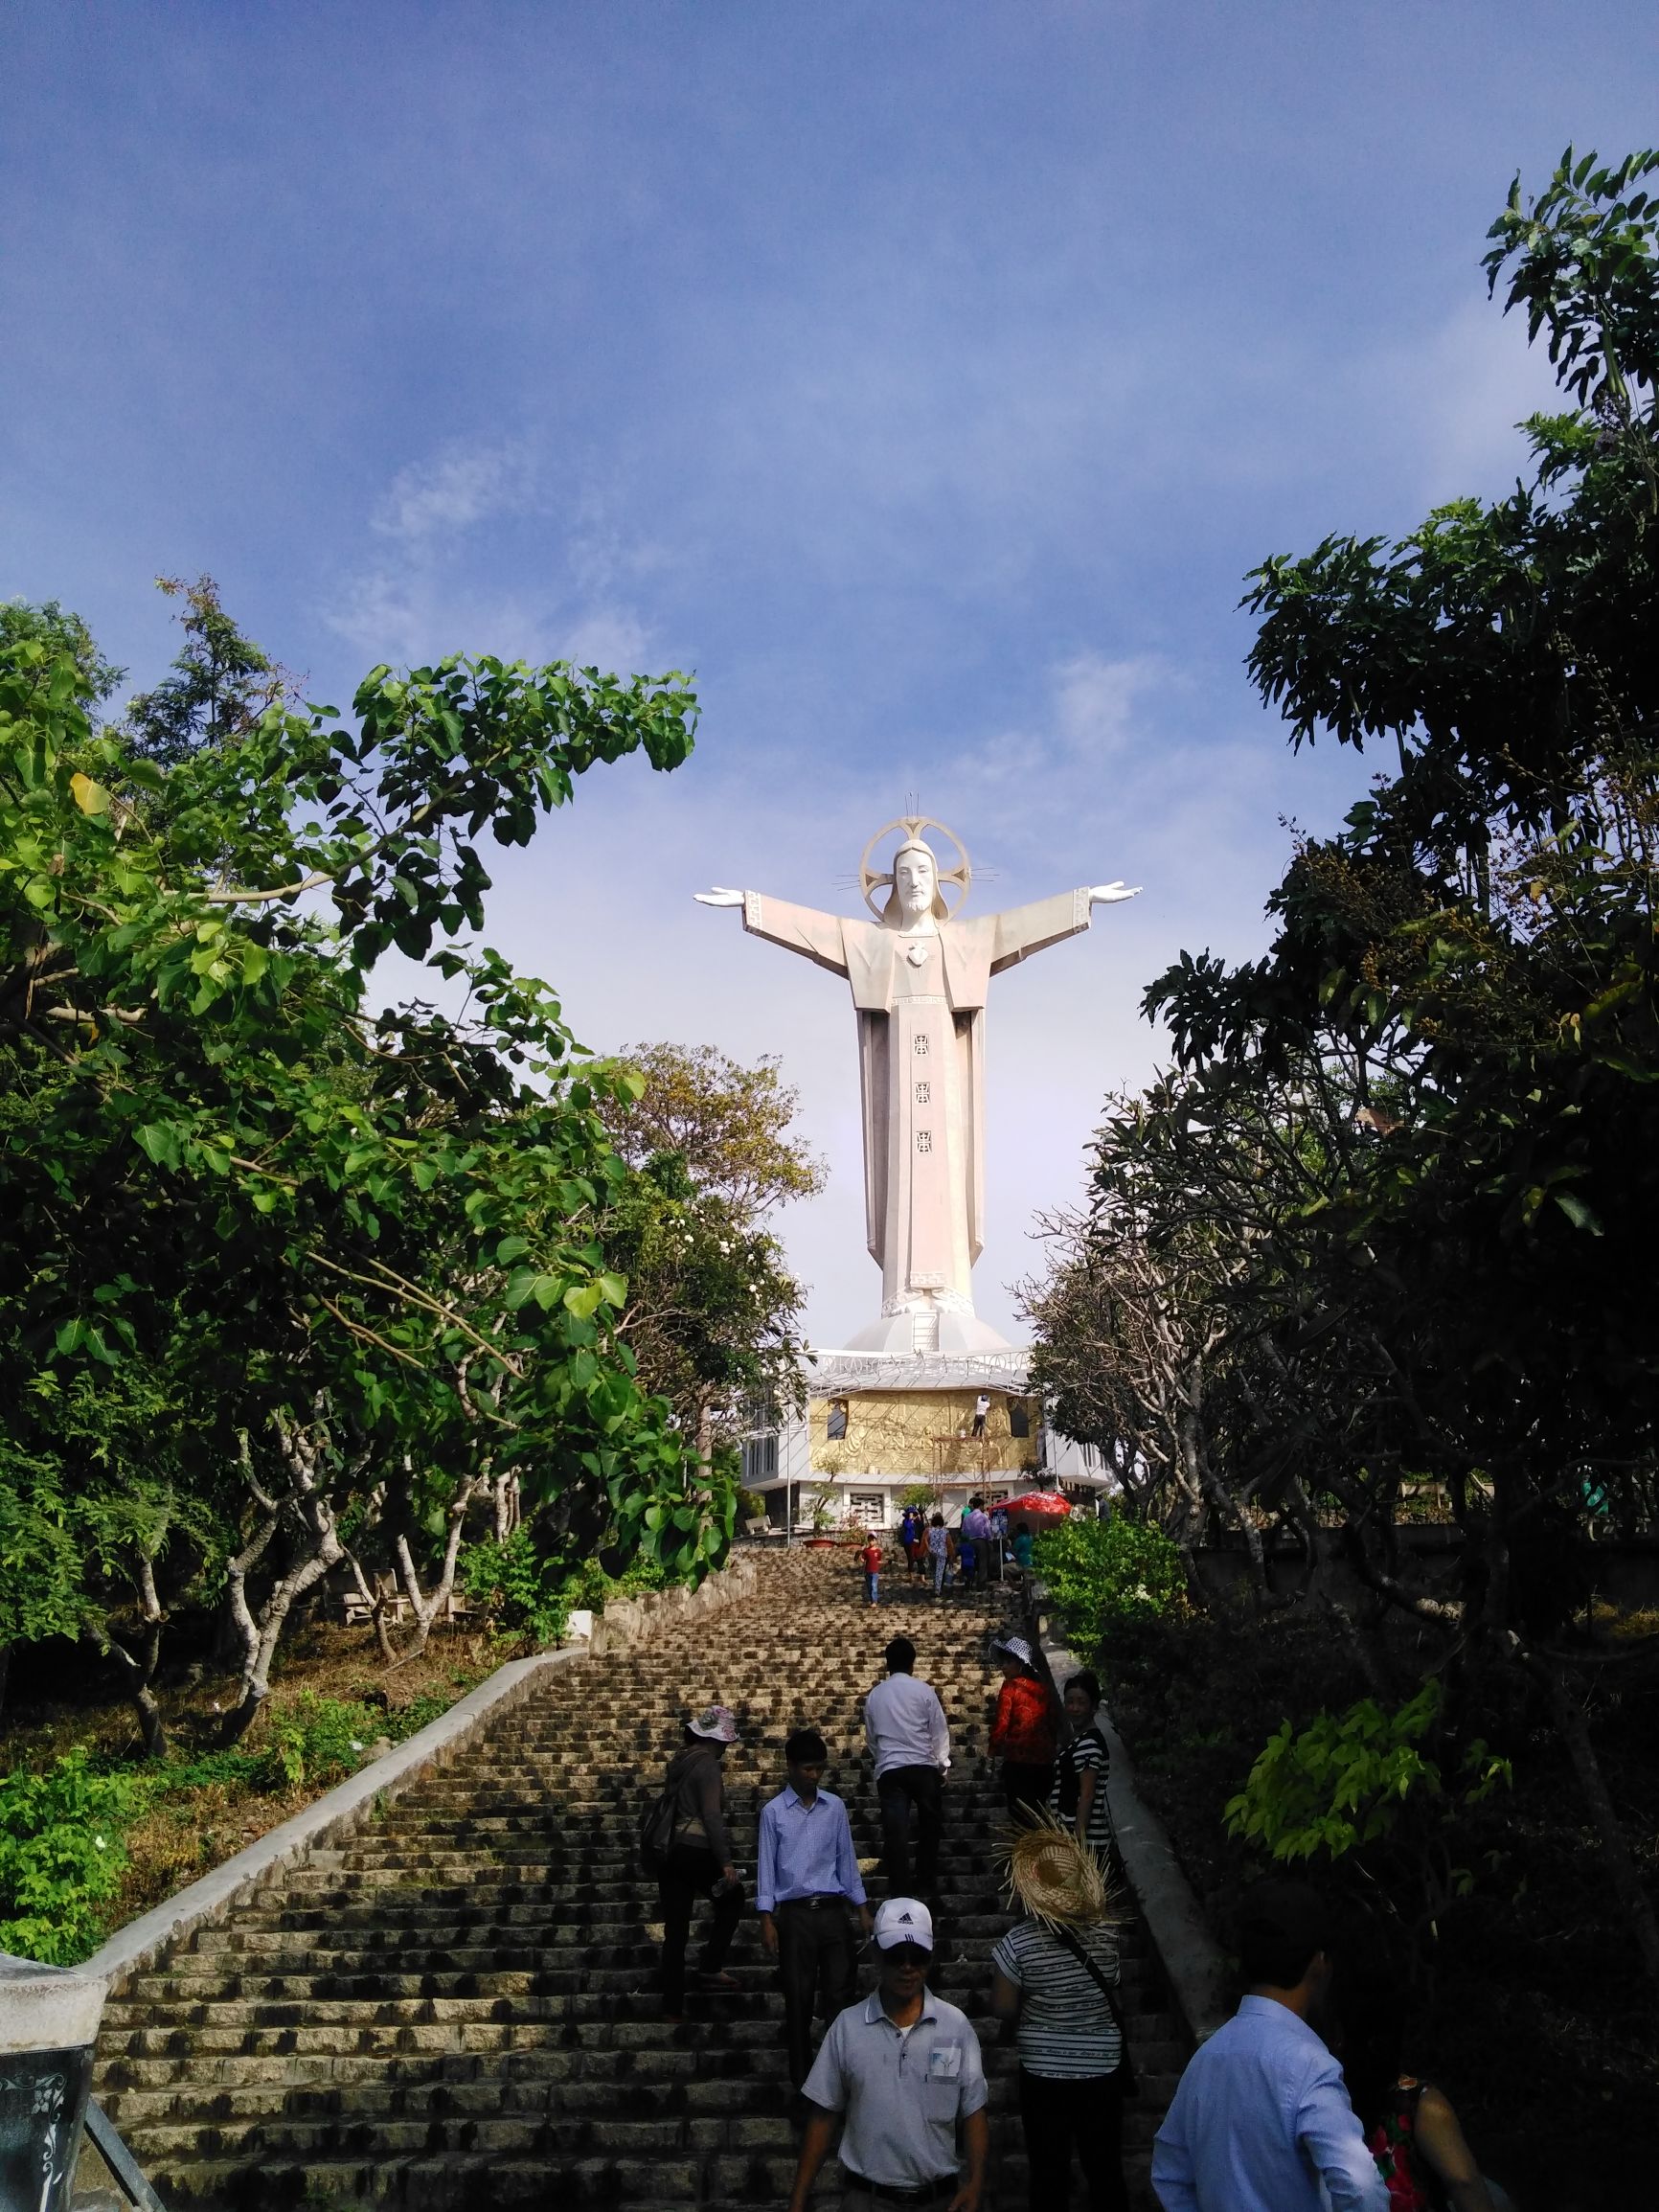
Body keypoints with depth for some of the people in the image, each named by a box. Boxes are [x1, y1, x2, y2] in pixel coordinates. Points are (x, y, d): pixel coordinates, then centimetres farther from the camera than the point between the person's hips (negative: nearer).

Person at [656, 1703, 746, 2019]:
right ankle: (709, 1967, 12)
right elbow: (712, 1816, -21)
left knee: (675, 1931, 10)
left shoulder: (679, 1761, 11)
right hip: (697, 1851, -7)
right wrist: (725, 1861, -21)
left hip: (670, 1849, 7)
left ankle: (673, 2005, 12)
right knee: (731, 1898, 18)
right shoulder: (708, 1765, -13)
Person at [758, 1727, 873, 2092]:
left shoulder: (835, 1806, 5)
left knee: (841, 1992, 1)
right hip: (795, 1914, -2)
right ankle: (802, 2077, 17)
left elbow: (846, 1859, 11)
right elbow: (766, 1866, -1)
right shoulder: (773, 1811, -2)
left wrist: (862, 1909, 10)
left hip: (834, 1911, 2)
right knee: (798, 1997, 4)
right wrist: (767, 1920, -6)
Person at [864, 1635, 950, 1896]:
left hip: (889, 1770, 1)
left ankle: (899, 1892, 0)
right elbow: (940, 1730, 1)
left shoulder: (875, 1695, 8)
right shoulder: (923, 1691, -2)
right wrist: (943, 1764, 12)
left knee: (895, 1832, 2)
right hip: (923, 1767, -1)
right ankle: (927, 1887, 21)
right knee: (929, 1828, 15)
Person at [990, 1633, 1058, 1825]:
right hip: (1044, 1760, 5)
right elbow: (1053, 1722, 12)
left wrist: (994, 1749, 2)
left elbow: (1002, 1722, -12)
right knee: (1039, 1814, 15)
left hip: (1017, 1761, -5)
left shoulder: (1011, 1686, -10)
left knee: (1020, 1816, 3)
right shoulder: (1043, 1686, 6)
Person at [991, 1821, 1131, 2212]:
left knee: (1049, 2172, 14)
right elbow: (1113, 1986, 4)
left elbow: (1002, 2008, -10)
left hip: (1044, 2073, -2)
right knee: (1105, 2169, 17)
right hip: (1103, 2069, 2)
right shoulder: (1107, 1932, -11)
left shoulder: (1019, 1942, -19)